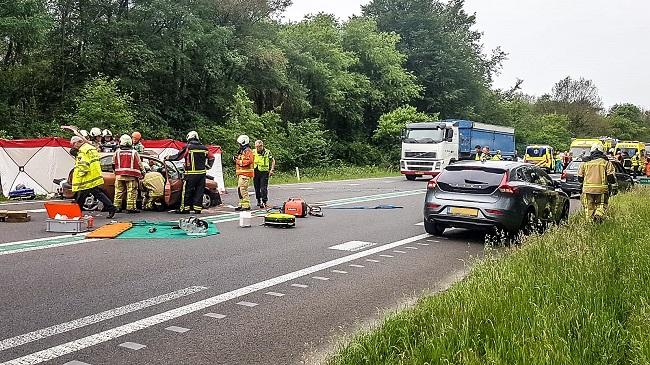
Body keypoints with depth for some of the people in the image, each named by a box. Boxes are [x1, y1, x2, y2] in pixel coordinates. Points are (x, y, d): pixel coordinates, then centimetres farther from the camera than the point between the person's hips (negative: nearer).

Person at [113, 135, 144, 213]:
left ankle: (117, 206, 14)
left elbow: (114, 164, 11)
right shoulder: (134, 153, -5)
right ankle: (131, 207, -2)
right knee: (131, 192, 0)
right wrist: (142, 172, 12)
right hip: (131, 176, -3)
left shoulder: (117, 152, 2)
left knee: (118, 191, 11)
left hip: (119, 176, 3)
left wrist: (116, 172, 26)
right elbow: (139, 165, -1)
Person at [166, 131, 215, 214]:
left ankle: (185, 208, 3)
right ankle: (198, 208, 9)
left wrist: (168, 157, 9)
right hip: (202, 173, 5)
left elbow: (178, 156, -4)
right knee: (199, 191, 8)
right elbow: (211, 158, 16)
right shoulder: (204, 148, 9)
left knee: (187, 190, 1)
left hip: (191, 173, -5)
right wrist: (207, 167, 21)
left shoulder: (188, 147, -5)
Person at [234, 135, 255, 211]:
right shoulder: (242, 151, 22)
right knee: (240, 189, 12)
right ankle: (242, 205, 19)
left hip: (245, 173, -11)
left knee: (243, 189, -15)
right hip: (241, 173, 11)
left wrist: (239, 161, -17)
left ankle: (246, 205, -14)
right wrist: (236, 159, 8)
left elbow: (248, 161, -24)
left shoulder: (247, 151, -11)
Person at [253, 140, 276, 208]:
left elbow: (273, 161, 5)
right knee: (257, 188, 11)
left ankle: (264, 202, -6)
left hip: (264, 172, -4)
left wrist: (271, 170, -4)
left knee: (263, 188, -9)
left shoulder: (267, 152, -3)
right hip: (255, 172, 4)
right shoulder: (253, 152, 5)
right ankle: (259, 201, 25)